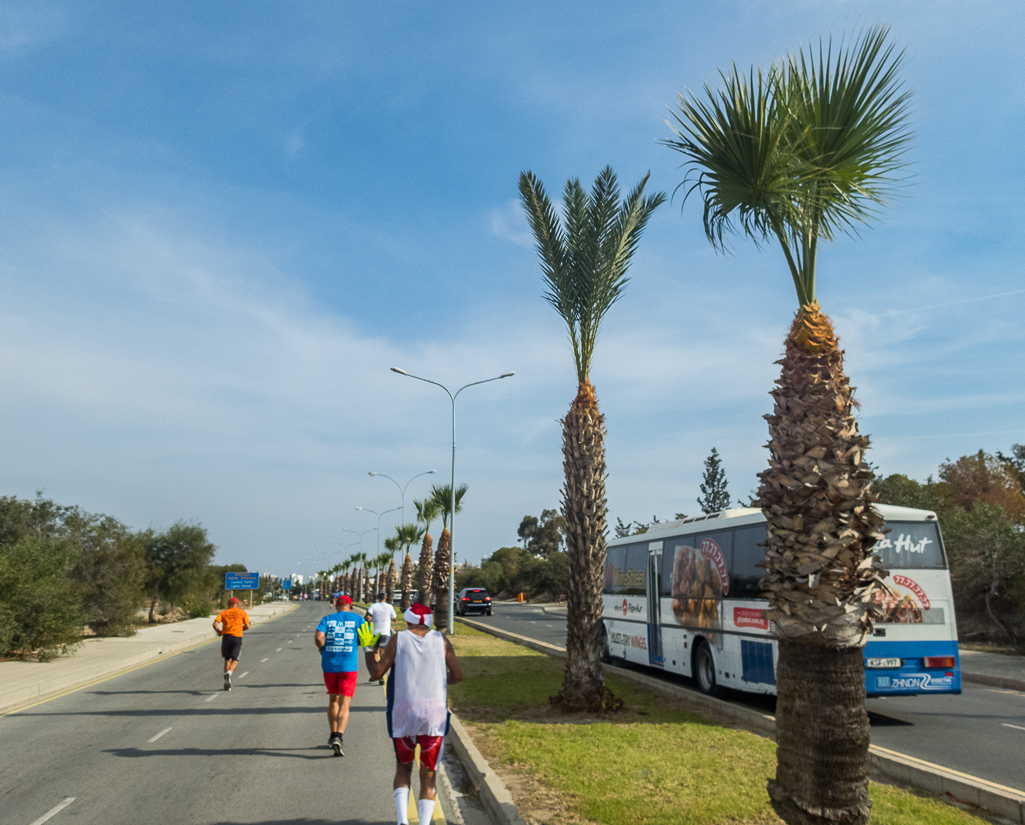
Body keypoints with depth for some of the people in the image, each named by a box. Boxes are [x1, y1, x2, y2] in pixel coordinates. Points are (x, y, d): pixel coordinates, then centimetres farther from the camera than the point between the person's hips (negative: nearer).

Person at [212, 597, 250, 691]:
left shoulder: (223, 613, 12)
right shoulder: (242, 612, 11)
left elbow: (215, 624, -2)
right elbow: (247, 626, 2)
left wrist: (218, 632, 14)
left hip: (226, 636, 2)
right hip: (237, 637, -1)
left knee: (227, 659, 14)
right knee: (235, 660, 3)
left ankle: (227, 683, 9)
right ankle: (229, 673, -27)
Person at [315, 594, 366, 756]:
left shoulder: (327, 619, 5)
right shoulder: (357, 619, 3)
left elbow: (318, 636, -12)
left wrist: (322, 648, 7)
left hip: (329, 665, 2)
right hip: (348, 666, -2)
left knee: (333, 700, 21)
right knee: (344, 705, -2)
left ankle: (333, 735, 29)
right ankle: (338, 737, -20)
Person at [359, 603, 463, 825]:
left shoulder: (398, 639, 1)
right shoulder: (441, 640, 5)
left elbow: (376, 673, 2)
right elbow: (458, 675, 5)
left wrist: (367, 647, 15)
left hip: (403, 715, 0)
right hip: (435, 714, 0)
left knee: (403, 767, 21)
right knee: (428, 775, 13)